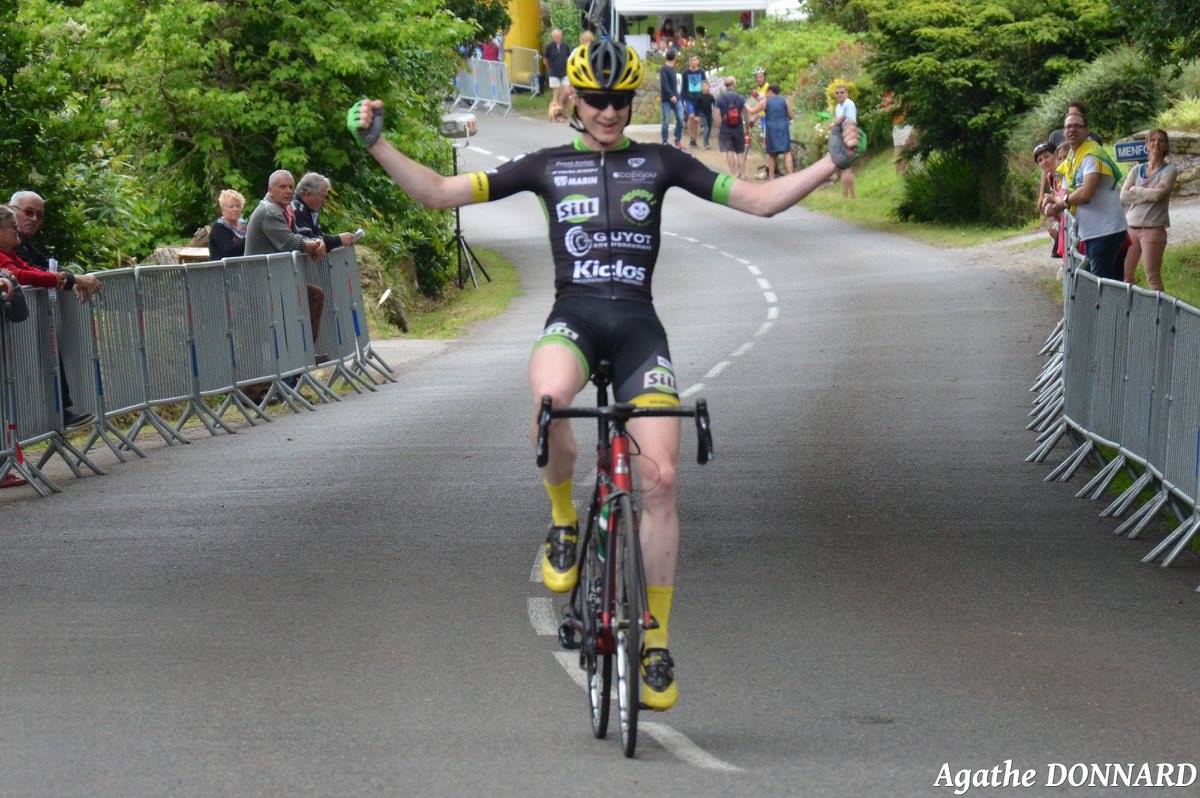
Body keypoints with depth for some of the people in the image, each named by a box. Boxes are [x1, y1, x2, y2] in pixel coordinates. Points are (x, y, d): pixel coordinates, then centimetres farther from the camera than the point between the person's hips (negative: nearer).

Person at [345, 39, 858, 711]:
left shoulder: (659, 162, 11)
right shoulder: (548, 166, 10)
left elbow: (761, 200, 10)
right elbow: (439, 192, 8)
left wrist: (834, 161, -1)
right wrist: (377, 144, -4)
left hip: (638, 326, 1)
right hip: (573, 316, -1)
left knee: (661, 480, -11)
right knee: (549, 402, -38)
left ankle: (657, 642, 2)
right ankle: (564, 524, -10)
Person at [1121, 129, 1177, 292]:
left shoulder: (1169, 170, 0)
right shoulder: (1137, 170, 12)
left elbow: (1158, 193, -15)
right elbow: (1123, 196, 1)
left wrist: (1135, 190, 0)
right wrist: (1147, 195, -9)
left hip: (1153, 228, -5)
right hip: (1131, 227, 5)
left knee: (1153, 278, -7)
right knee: (1125, 275, 4)